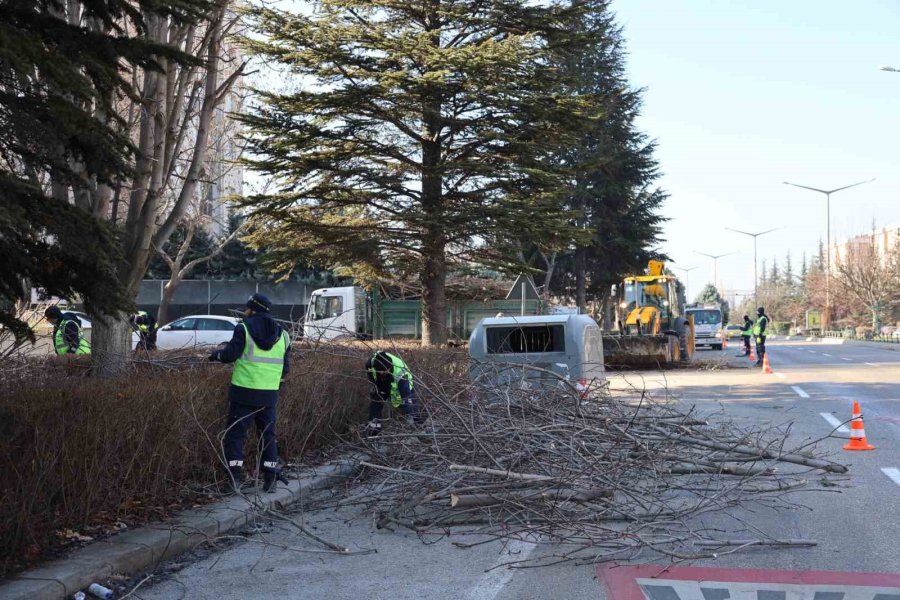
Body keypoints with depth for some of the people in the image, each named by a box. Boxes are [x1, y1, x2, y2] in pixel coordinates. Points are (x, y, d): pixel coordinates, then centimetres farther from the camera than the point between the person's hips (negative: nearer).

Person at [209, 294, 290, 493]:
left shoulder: (244, 328, -4)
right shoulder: (281, 333, 9)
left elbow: (230, 354, -11)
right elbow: (286, 368, 10)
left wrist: (216, 354, 8)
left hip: (244, 392, -4)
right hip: (270, 394, 4)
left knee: (235, 434, 4)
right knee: (268, 435, 12)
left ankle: (235, 478, -1)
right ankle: (271, 479, 9)